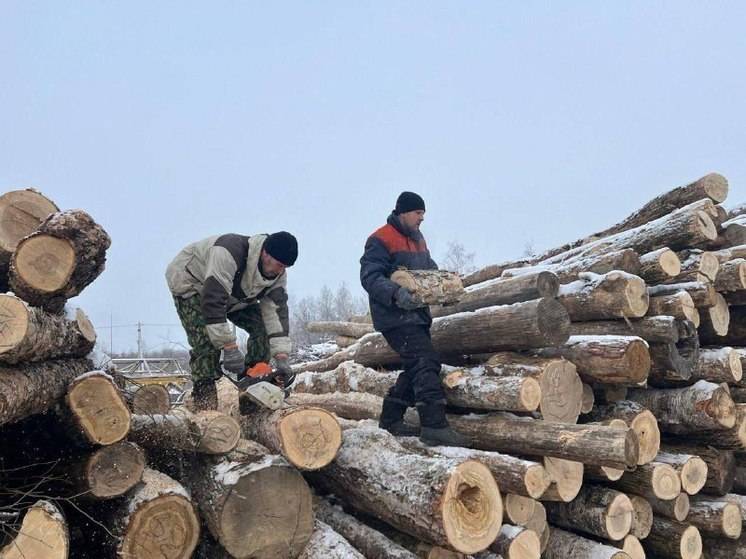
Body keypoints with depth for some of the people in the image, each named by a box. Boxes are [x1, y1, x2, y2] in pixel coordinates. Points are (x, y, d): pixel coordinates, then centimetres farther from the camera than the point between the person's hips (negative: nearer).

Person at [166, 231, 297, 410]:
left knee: (262, 326, -6)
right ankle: (204, 398, -16)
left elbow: (277, 311, -17)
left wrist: (281, 357, -25)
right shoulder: (229, 253, -41)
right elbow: (213, 302, -43)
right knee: (207, 341, -24)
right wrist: (230, 348, -41)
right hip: (191, 282, -7)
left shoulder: (278, 274, -18)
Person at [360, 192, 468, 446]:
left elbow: (430, 269, 28)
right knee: (426, 362, -18)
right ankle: (434, 425, -20)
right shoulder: (381, 240, -9)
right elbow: (370, 277, -17)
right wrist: (396, 293, -32)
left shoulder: (418, 239, 21)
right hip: (395, 317, -10)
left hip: (417, 315, 10)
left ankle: (391, 418, 23)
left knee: (416, 367, 12)